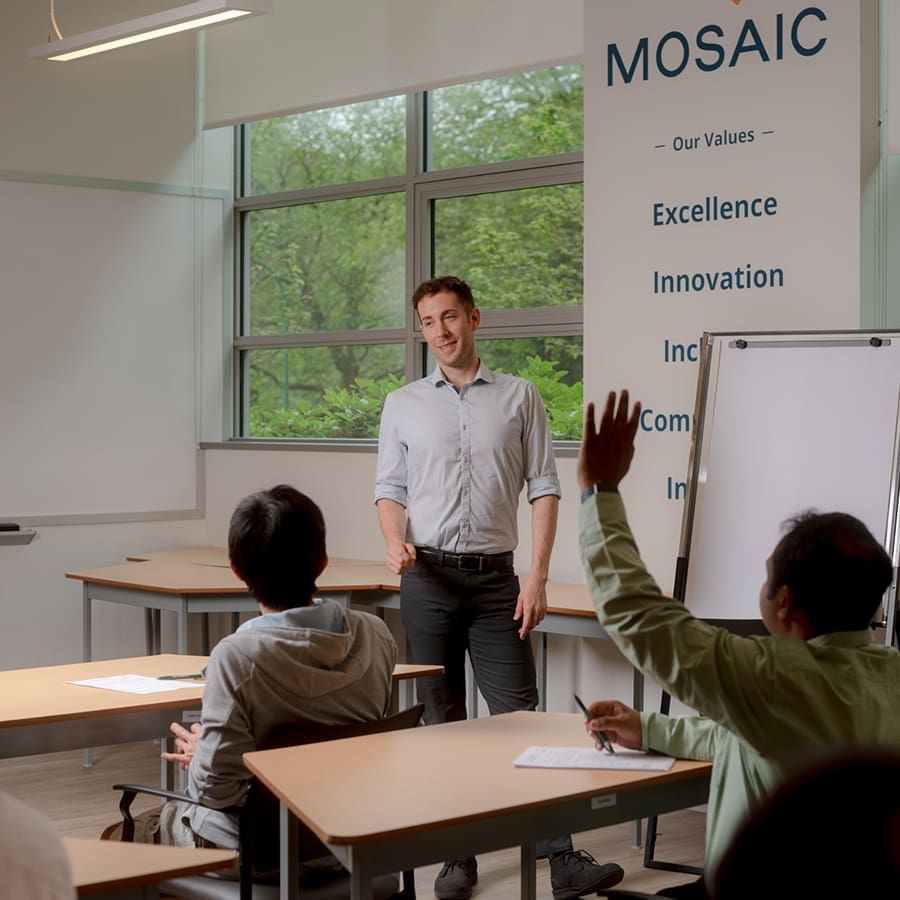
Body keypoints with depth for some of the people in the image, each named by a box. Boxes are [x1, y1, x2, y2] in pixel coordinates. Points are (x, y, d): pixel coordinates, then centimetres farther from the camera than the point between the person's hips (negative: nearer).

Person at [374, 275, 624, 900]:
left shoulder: (520, 397, 5)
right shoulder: (403, 405, 9)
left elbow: (544, 489, 2)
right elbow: (390, 489, 9)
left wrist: (539, 577, -7)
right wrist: (396, 541, -13)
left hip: (495, 577, -1)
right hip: (428, 578, 2)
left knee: (519, 715, -6)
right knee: (443, 720, 6)